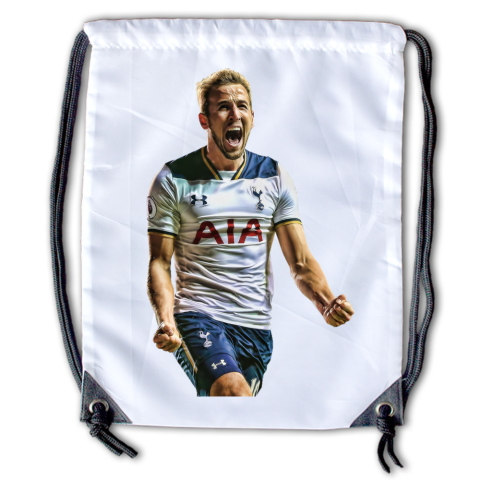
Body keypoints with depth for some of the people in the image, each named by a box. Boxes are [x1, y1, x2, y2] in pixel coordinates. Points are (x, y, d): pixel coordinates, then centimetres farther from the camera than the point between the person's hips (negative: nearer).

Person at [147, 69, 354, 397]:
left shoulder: (274, 178, 6)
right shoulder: (173, 180, 0)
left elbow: (301, 262, 3)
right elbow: (159, 261, -1)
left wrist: (326, 303, -17)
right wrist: (166, 319, -19)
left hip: (258, 327, 4)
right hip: (197, 317, -3)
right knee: (234, 392, -30)